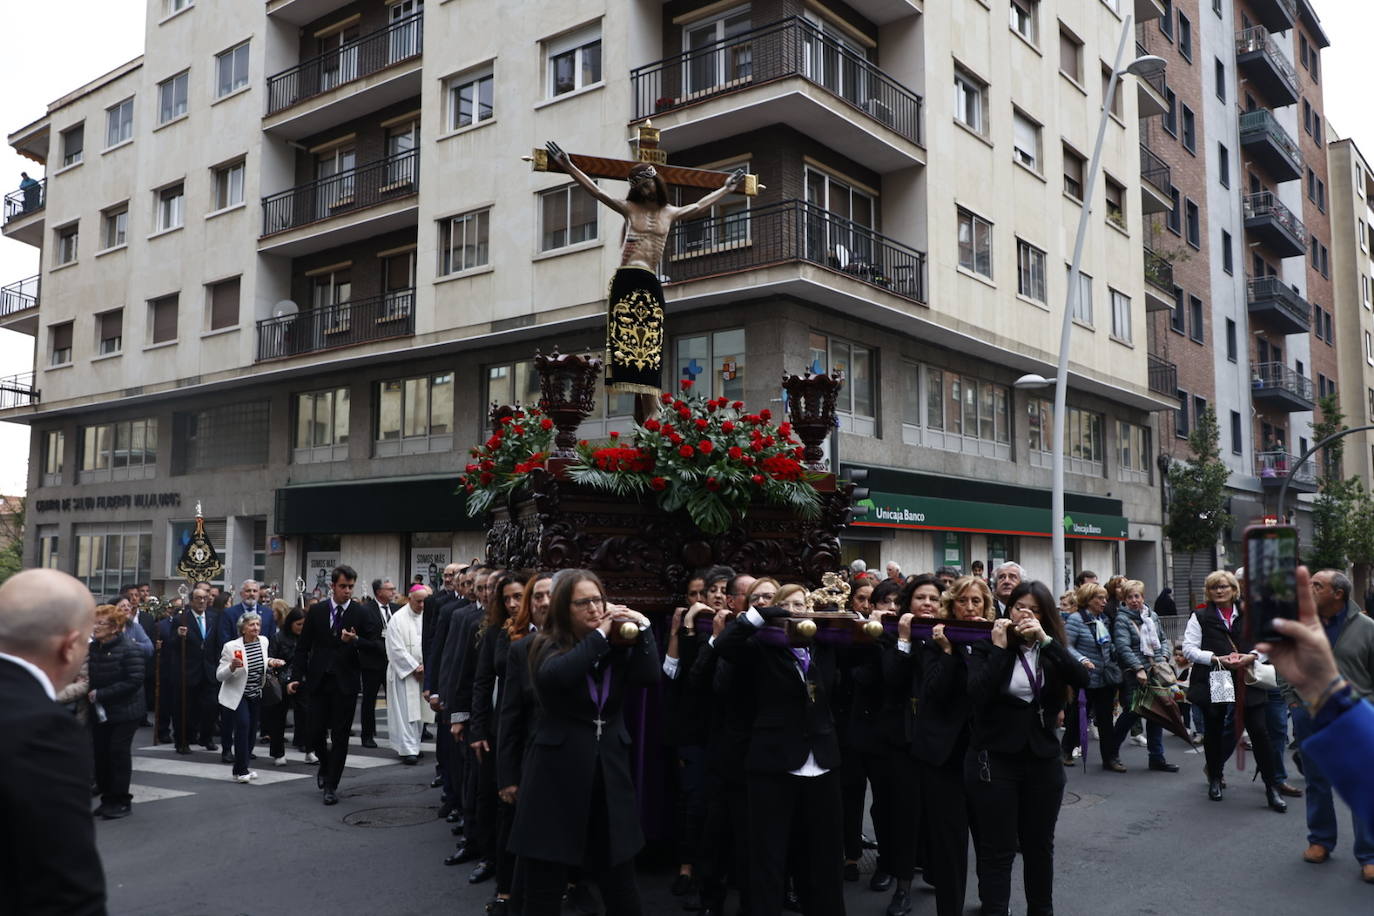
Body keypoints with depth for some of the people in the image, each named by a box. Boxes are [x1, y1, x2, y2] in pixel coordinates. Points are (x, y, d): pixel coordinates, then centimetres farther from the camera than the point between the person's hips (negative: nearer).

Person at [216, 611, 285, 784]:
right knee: (243, 724, -21)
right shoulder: (231, 646, -18)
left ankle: (242, 768, 26)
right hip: (237, 694, -6)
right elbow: (219, 676, -15)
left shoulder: (263, 641, -3)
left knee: (252, 731, 9)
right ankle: (240, 771, -12)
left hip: (256, 694, 6)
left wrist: (270, 662, -4)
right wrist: (232, 666, -34)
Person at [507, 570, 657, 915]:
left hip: (609, 774, 3)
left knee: (621, 888, 10)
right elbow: (556, 675, -27)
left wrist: (642, 626, -11)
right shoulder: (547, 646, -3)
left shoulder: (617, 646, 6)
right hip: (558, 775, -3)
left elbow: (650, 676, -11)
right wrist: (598, 635, -18)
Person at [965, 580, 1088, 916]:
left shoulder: (1051, 649, 5)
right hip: (994, 760, -4)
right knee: (998, 851, 0)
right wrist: (1000, 648, -19)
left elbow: (1083, 679, -14)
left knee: (1040, 846, 17)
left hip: (1042, 759, 4)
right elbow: (976, 695, -21)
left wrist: (1045, 640, -20)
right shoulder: (987, 646, -5)